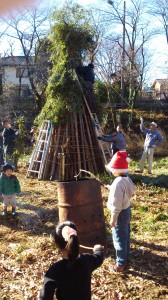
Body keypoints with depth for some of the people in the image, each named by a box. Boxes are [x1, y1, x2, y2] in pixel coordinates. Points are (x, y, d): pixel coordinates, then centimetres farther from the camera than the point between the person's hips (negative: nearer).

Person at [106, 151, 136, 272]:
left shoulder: (117, 183, -28)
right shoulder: (127, 179, -1)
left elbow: (116, 204, -25)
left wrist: (113, 219, -16)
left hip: (121, 214, -9)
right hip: (127, 210, 9)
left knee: (119, 239, 5)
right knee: (126, 236, 22)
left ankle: (121, 264, 16)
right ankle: (126, 258, 37)